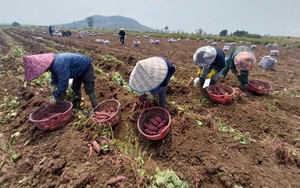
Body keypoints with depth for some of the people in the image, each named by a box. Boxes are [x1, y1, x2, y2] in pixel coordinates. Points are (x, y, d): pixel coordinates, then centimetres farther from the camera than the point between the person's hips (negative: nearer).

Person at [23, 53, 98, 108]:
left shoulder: (60, 64, -37)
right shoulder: (51, 62, -5)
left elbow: (63, 82, -36)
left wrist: (55, 98, -26)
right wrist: (53, 85, -3)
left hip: (86, 67, -10)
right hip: (79, 68, 10)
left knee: (89, 89, -13)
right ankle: (76, 106, 34)